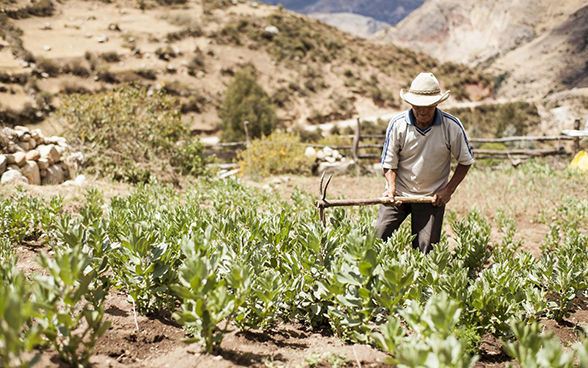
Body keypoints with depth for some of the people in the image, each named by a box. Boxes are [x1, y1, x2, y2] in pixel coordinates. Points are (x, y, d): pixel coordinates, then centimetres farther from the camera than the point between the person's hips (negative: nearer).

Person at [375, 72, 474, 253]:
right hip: (399, 193, 1)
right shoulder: (397, 124, -10)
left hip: (432, 197, 0)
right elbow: (389, 162, -1)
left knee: (424, 250, -2)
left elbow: (466, 161, 2)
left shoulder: (452, 126, -11)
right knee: (377, 238, -5)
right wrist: (391, 187, -18)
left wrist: (448, 190, -6)